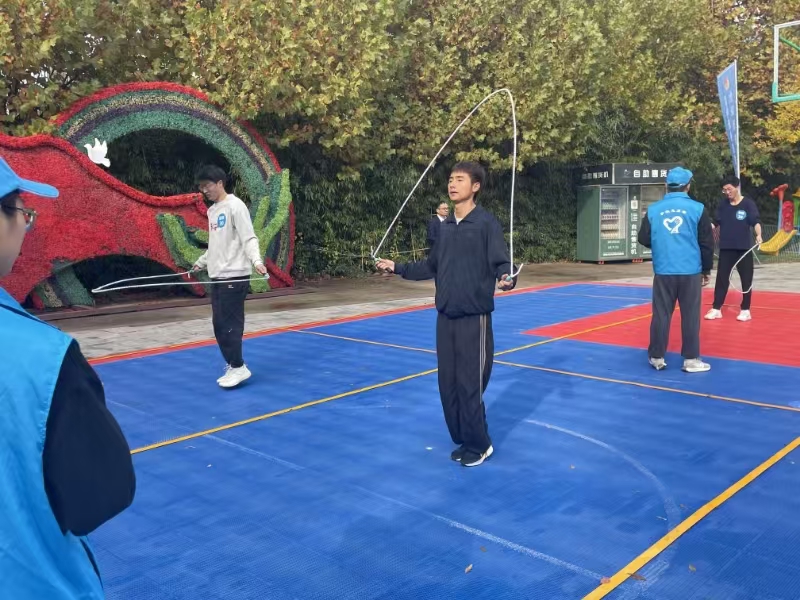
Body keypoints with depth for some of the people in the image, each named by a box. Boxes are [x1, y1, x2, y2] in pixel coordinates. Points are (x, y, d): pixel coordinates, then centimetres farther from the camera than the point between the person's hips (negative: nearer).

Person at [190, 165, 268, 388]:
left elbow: (248, 238, -15)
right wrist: (201, 262, 31)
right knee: (219, 324, 8)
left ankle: (238, 367, 0)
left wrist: (257, 261, -30)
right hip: (218, 276, 9)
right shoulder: (212, 211, 17)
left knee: (229, 323, -9)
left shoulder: (235, 206, -9)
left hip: (234, 276, -9)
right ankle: (232, 366, 16)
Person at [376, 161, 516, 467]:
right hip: (445, 316, 7)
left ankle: (479, 445, 18)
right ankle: (464, 440, 26)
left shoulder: (486, 223, -8)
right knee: (447, 383, 10)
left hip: (474, 316, -6)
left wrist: (506, 279, -34)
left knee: (470, 384, 0)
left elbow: (501, 264, -13)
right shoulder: (445, 226, 11)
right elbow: (432, 266, 19)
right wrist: (397, 268, 19)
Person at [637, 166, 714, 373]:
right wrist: (706, 270, 11)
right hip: (691, 271, -1)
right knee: (690, 316, 5)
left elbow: (643, 238, 4)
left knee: (661, 315, 8)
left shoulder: (653, 209, 0)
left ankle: (657, 357, 14)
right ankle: (691, 360, 9)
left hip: (663, 272, 1)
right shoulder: (697, 208, -2)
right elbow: (707, 243, 0)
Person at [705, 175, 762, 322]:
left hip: (744, 248, -3)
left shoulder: (748, 204, -5)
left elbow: (756, 221, -12)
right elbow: (715, 222, 9)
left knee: (746, 279, 4)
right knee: (722, 278, 5)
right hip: (726, 248, 3)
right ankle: (716, 309, 9)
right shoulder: (723, 204, 7)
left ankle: (745, 310, 13)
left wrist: (758, 235, -30)